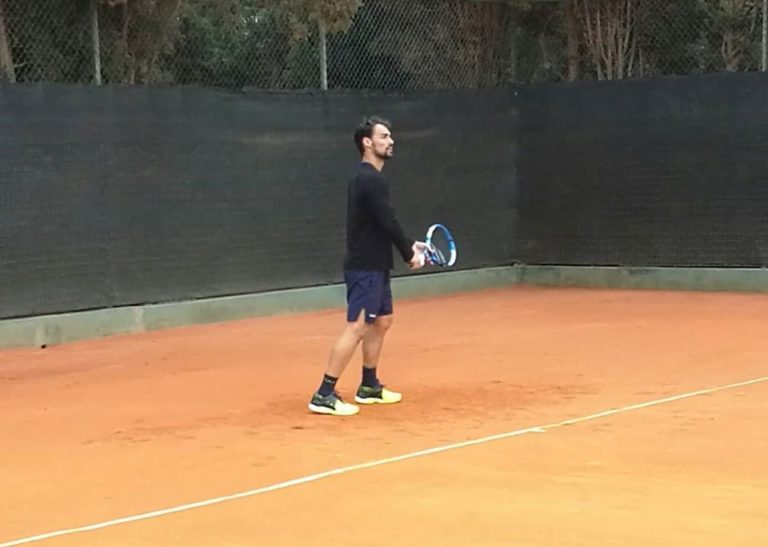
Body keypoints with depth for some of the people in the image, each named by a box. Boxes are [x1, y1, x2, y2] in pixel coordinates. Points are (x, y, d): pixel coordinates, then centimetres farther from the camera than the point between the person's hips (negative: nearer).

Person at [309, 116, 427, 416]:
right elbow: (388, 222, -20)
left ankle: (369, 386, 28)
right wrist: (409, 253, -6)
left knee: (381, 322, 18)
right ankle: (324, 395, -12)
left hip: (375, 266, 11)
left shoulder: (366, 178, 14)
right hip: (365, 268, -11)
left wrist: (409, 244, 12)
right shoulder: (371, 179, -18)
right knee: (357, 327, -12)